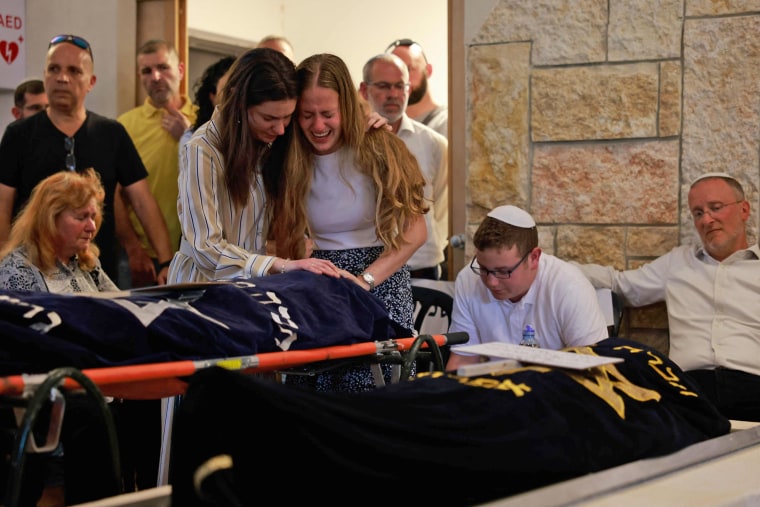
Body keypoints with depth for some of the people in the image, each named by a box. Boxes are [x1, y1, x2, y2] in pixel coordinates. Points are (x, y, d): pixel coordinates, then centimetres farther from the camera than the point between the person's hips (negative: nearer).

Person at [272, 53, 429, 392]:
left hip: (379, 286, -3)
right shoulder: (290, 160, 2)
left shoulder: (377, 148, -7)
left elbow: (415, 230, -10)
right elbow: (285, 240, 3)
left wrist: (365, 280, -20)